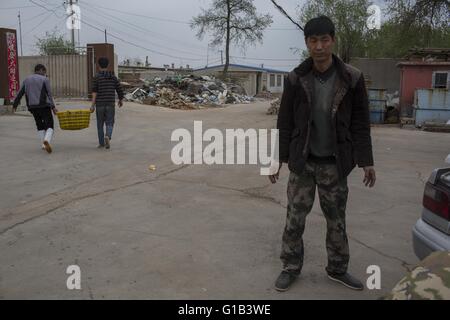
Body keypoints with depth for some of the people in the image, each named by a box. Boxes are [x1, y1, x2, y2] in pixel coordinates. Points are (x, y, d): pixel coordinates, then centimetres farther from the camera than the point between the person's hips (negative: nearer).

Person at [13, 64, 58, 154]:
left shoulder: (27, 80, 14)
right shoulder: (44, 79, 0)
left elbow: (20, 94, 14)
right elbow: (49, 94, -7)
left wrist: (15, 104, 24)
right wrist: (53, 107, -10)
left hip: (32, 107, 5)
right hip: (44, 106, -5)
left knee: (40, 125, 19)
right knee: (49, 126, -4)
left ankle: (43, 144, 14)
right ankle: (47, 140, -30)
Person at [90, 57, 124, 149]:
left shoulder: (96, 77, -4)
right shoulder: (113, 77, 4)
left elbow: (94, 92, -12)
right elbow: (120, 90, 6)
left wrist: (93, 105, -14)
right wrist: (121, 100, 24)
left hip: (100, 104, -1)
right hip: (110, 104, 1)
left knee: (100, 124, 14)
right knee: (109, 123, 6)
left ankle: (101, 143, 19)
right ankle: (107, 136, -24)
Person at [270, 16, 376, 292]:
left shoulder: (352, 78, -6)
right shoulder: (296, 79, -4)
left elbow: (360, 123, -2)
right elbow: (285, 123, 0)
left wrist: (366, 161, -5)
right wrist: (278, 158, -1)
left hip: (335, 164, 0)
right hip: (302, 162, 0)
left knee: (337, 220, 12)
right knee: (295, 218, 6)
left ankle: (338, 269, 29)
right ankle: (291, 268, 22)